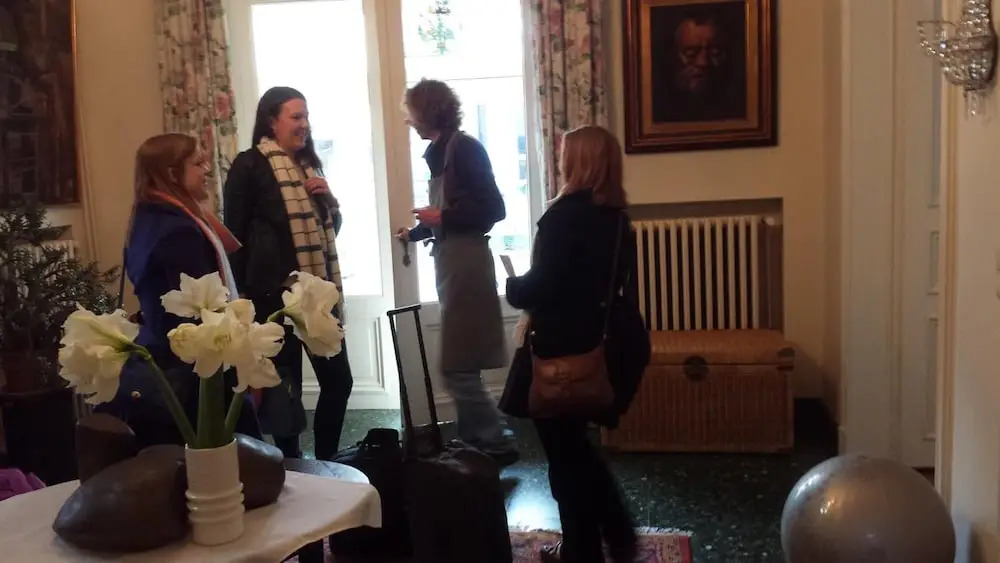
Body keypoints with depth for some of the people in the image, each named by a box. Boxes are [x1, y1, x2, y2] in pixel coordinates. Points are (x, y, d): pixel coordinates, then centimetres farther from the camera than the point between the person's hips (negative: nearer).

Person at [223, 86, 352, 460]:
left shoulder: (308, 164, 16)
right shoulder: (250, 165, -6)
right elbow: (235, 234, -9)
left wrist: (328, 198, 2)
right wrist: (243, 295, -13)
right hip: (276, 293, -7)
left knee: (338, 378, 10)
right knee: (285, 385, 3)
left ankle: (326, 461, 26)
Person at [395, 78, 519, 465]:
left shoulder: (463, 147, -12)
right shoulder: (441, 152, 14)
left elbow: (493, 209, -17)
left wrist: (442, 217, -16)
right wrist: (415, 233, 34)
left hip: (465, 261, -10)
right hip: (452, 260, 10)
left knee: (457, 366, -7)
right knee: (460, 365, 14)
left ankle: (497, 444, 3)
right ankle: (476, 441, 23)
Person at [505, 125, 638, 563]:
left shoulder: (565, 215, -19)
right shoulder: (616, 217, 5)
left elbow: (539, 287, -23)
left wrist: (512, 287, -1)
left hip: (561, 350, -8)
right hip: (596, 346, 8)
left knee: (564, 452, 8)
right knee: (575, 443, 24)